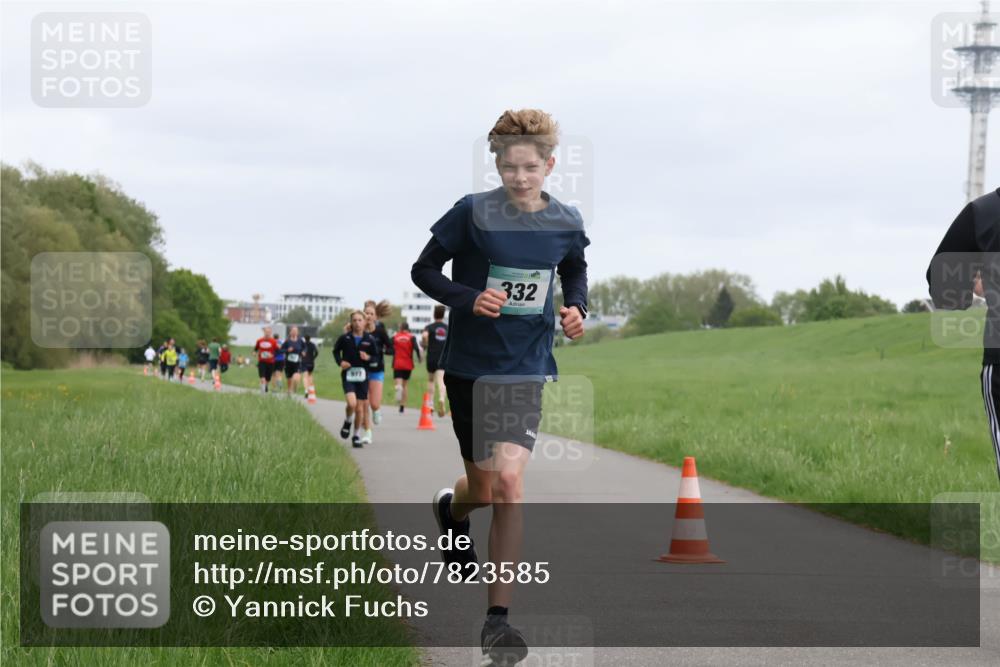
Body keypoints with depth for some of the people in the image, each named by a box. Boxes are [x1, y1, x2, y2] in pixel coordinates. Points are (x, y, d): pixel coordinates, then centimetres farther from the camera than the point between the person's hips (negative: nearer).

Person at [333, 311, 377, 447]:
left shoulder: (369, 339, -3)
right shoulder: (345, 338, -4)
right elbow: (336, 350, 11)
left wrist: (369, 358, -15)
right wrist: (340, 361, -6)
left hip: (362, 376, 2)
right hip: (348, 375, -2)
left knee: (360, 408, 5)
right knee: (352, 403, -21)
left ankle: (357, 436, 21)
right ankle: (347, 422, 11)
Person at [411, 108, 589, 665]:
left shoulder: (565, 223, -2)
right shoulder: (473, 214, -12)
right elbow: (424, 270, -4)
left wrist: (576, 307, -1)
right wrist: (469, 298, -21)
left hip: (525, 367, 1)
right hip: (470, 363, -1)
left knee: (509, 480, -16)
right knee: (485, 487, 10)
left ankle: (498, 616, -11)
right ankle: (452, 509, 52)